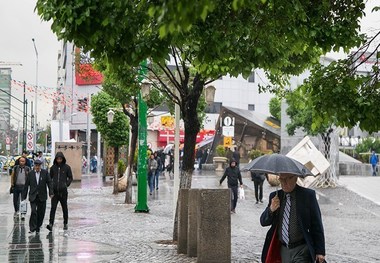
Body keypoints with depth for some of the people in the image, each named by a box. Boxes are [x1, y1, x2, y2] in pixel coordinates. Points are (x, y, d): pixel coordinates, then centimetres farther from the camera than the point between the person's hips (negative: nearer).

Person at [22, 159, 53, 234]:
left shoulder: (45, 173, 2)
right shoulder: (30, 173, 3)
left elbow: (49, 183, 1)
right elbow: (26, 185, 6)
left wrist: (51, 193, -10)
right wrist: (24, 196, 4)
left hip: (42, 197, 1)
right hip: (33, 196, -1)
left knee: (41, 213, 4)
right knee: (33, 211, -13)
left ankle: (37, 228, 17)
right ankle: (32, 228, -9)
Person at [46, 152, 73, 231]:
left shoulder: (67, 167, 0)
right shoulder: (53, 167, 6)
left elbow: (70, 178, 6)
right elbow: (50, 177, 15)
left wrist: (67, 184, -7)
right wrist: (51, 185, 1)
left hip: (63, 191, -1)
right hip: (54, 191, 1)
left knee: (64, 208, 9)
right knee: (53, 208, -8)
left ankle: (65, 224, 20)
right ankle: (51, 224, -13)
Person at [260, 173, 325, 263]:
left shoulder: (308, 195, -6)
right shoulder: (275, 196, 5)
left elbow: (317, 225, -4)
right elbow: (263, 222, 7)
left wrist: (320, 251, -6)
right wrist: (271, 209, -14)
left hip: (301, 250, -4)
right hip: (284, 250, 4)